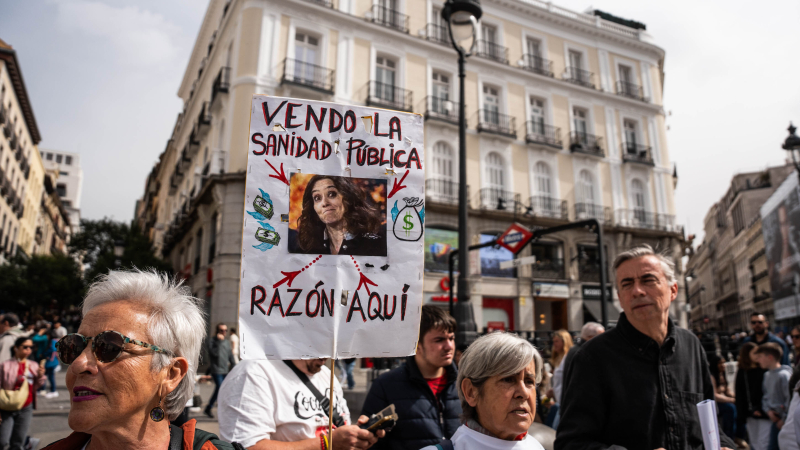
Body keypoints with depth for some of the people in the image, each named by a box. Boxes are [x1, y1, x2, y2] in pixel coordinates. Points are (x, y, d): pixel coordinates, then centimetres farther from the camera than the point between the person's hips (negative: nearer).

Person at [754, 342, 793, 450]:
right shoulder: (767, 375, 9)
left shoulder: (784, 375, -17)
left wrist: (784, 419, -15)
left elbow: (790, 398, -19)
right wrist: (768, 410, 0)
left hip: (784, 421, -8)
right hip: (774, 418, 8)